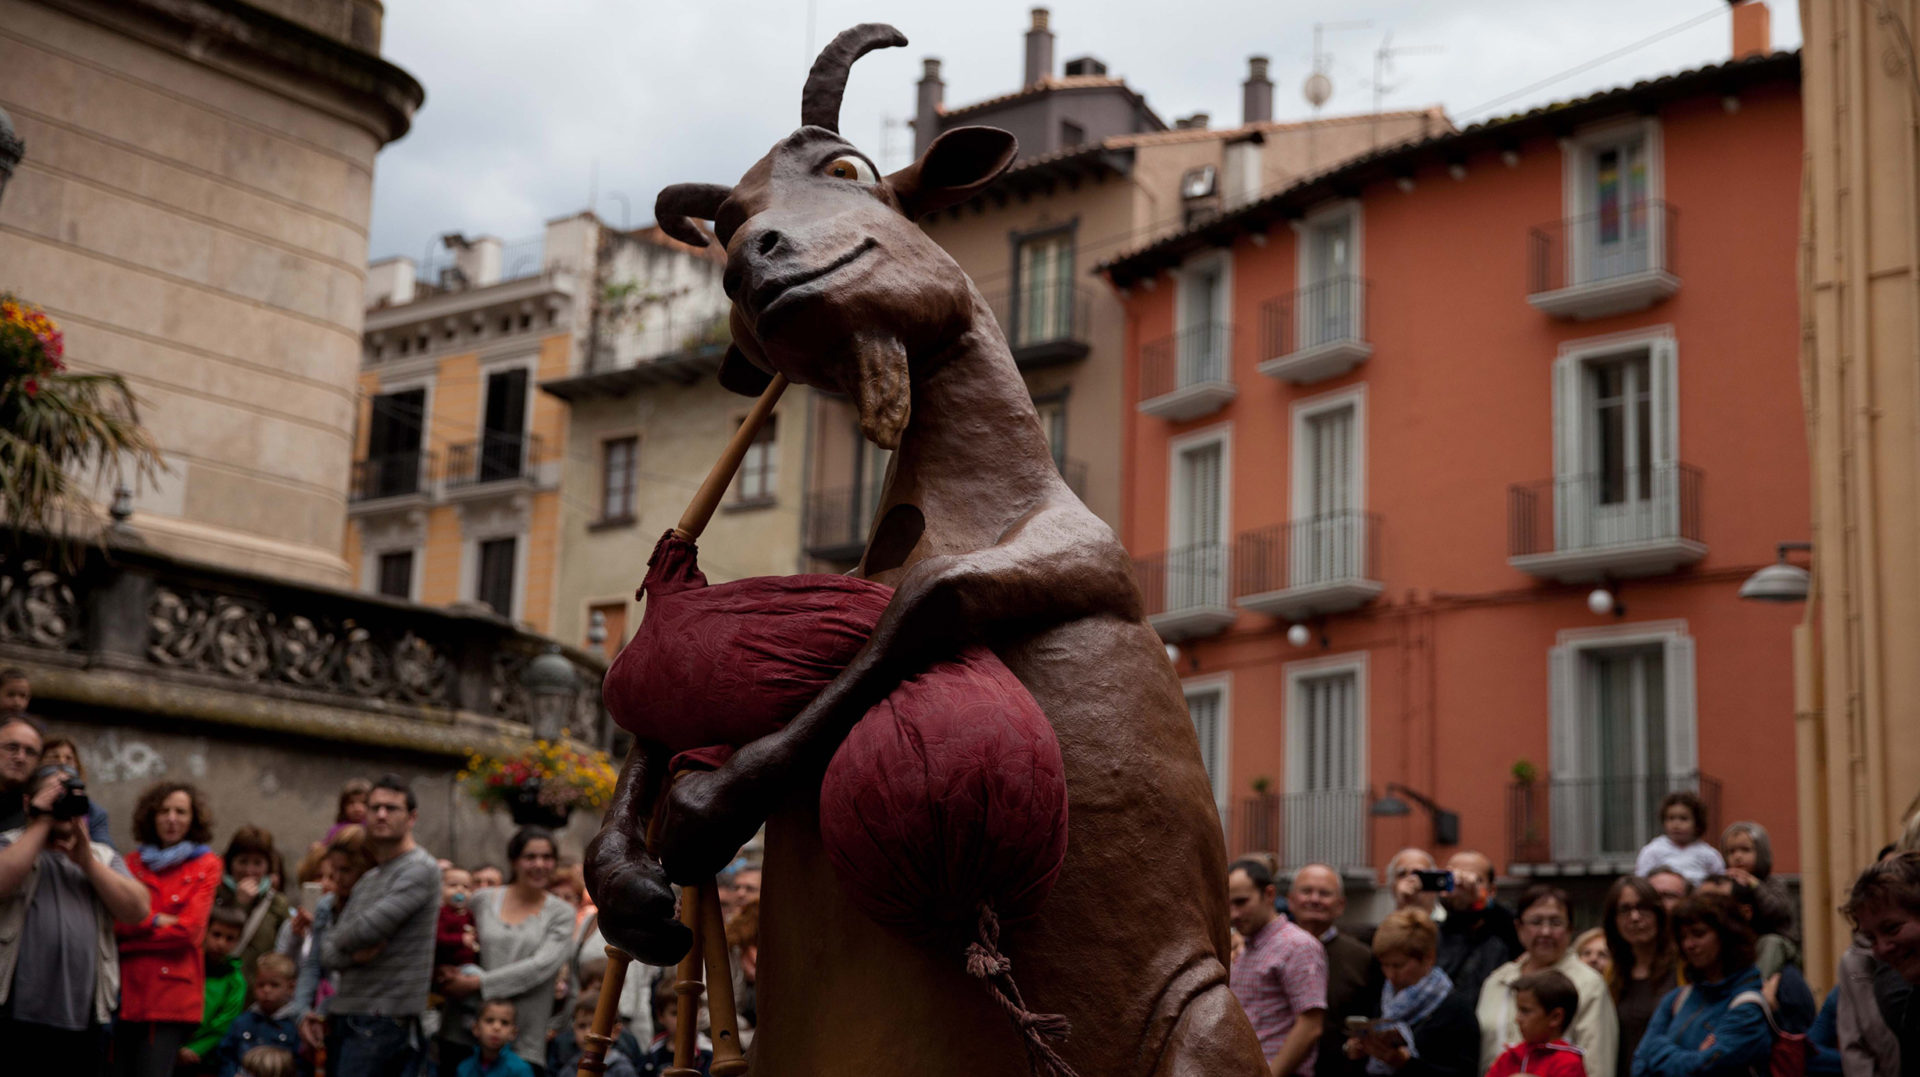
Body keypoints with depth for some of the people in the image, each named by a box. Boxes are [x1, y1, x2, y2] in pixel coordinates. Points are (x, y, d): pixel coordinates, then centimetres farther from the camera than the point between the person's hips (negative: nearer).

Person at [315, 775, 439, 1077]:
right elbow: (327, 953, 13)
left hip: (384, 1020, -8)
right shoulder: (368, 880, 19)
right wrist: (352, 954, -10)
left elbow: (368, 929, -19)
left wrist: (339, 940, 3)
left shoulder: (419, 869, -8)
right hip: (345, 1016, 9)